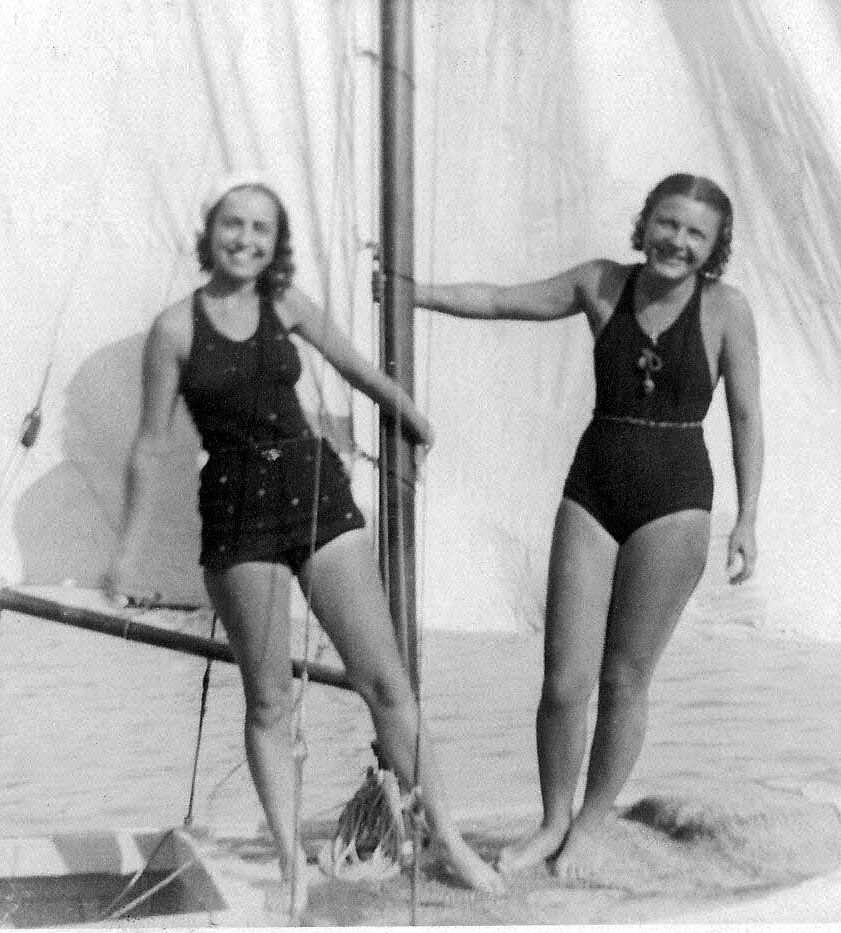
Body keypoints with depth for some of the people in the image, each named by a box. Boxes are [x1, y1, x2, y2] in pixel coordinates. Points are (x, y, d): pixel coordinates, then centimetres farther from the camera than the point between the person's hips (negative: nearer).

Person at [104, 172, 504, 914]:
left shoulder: (287, 307, 4)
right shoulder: (176, 327, -4)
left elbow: (361, 372, 18)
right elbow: (151, 445, 0)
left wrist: (421, 425, 28)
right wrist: (129, 548, 0)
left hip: (318, 493, 2)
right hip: (236, 512, -2)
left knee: (384, 678, 1)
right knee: (269, 701, 5)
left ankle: (447, 836, 11)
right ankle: (293, 865, 17)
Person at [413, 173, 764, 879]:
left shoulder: (726, 309, -5)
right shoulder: (603, 284, 2)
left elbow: (746, 418, -1)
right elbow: (499, 301, 9)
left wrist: (747, 519, -4)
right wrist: (413, 292, 1)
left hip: (674, 500, -2)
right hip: (592, 493, 2)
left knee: (625, 680, 6)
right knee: (565, 680, 0)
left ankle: (592, 822, 27)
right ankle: (553, 821, 22)